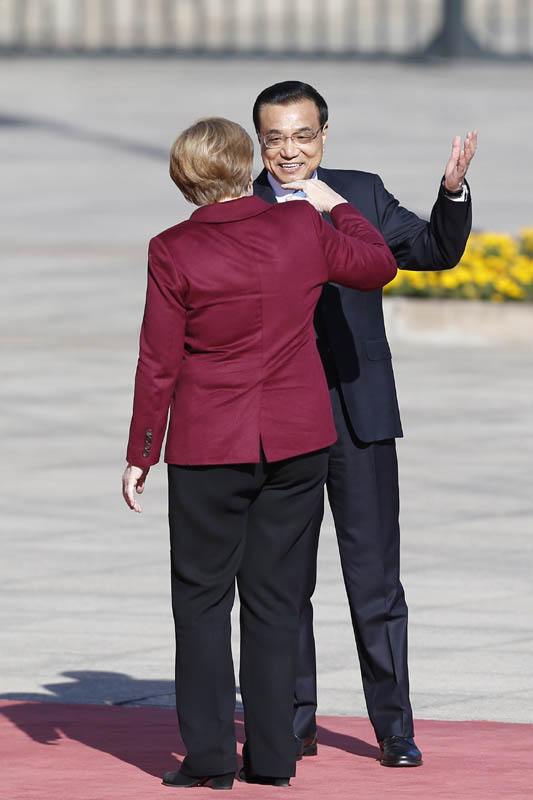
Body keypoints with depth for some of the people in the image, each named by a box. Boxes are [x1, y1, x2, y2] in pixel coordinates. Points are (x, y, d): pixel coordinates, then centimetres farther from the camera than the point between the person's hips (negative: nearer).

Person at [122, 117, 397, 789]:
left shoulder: (174, 252, -11)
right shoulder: (301, 228, -4)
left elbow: (159, 364, -7)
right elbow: (377, 266, 13)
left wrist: (140, 456, 1)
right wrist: (334, 207, 27)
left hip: (211, 446, -3)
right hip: (299, 439, 3)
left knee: (202, 595, 7)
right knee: (275, 596, 9)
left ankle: (210, 755, 3)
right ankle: (272, 755, 9)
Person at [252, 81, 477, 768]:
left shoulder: (361, 196, 5)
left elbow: (435, 251, 0)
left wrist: (453, 192, -17)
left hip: (358, 410, 0)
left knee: (375, 577, 0)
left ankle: (394, 727, 5)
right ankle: (295, 724, 16)